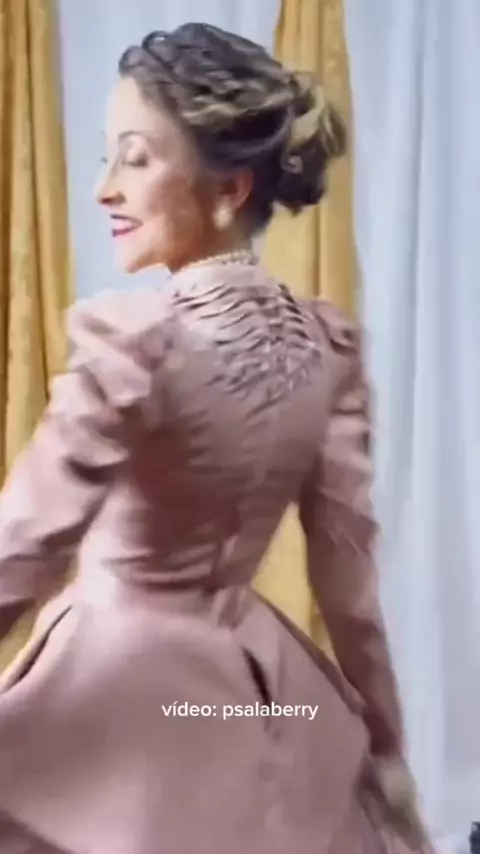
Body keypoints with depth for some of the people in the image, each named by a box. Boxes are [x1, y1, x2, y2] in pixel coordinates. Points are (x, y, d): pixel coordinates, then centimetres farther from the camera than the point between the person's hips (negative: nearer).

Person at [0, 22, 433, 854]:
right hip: (254, 692, 6)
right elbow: (350, 574, -1)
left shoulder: (128, 336, -23)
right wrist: (387, 755, 9)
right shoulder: (327, 341, -5)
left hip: (116, 683, -5)